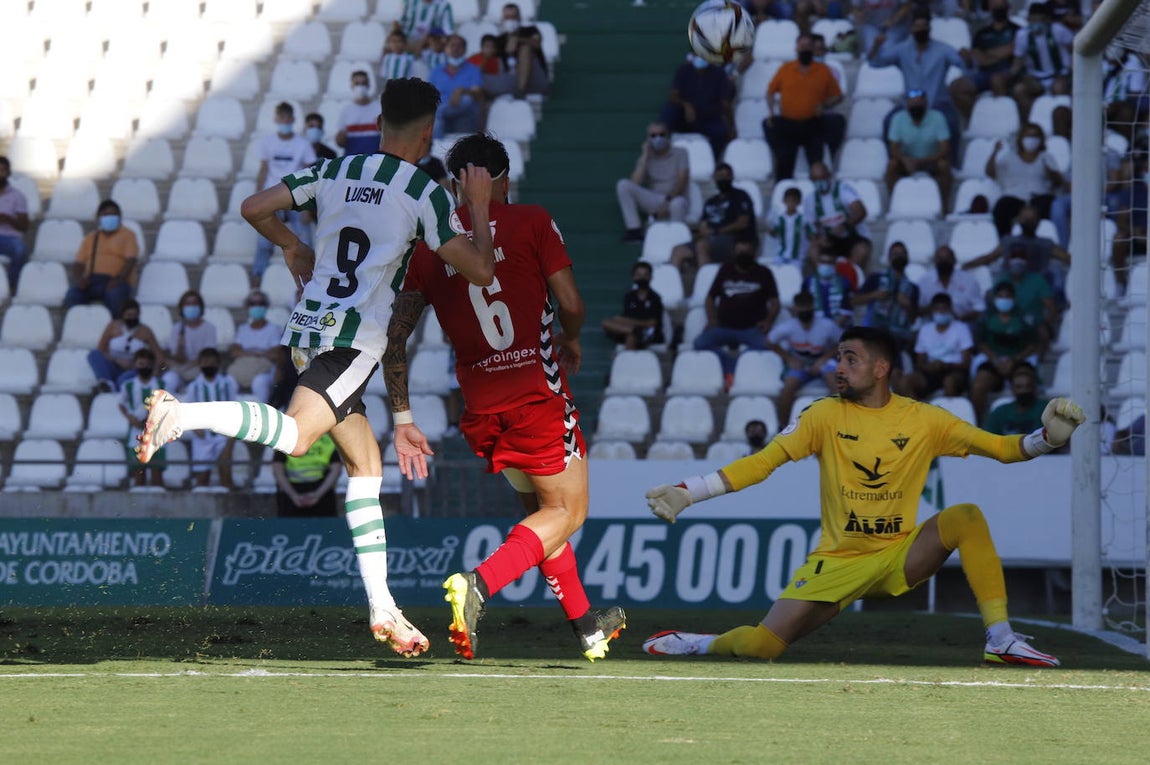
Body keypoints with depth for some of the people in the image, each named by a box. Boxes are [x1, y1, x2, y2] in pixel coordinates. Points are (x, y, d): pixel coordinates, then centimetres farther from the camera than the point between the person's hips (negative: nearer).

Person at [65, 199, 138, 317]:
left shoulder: (127, 235, 16)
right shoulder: (90, 238, 26)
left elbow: (131, 261, 1)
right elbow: (79, 263, 18)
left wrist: (119, 279, -17)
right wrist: (79, 279, -6)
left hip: (115, 281, -3)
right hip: (90, 281, 3)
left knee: (115, 295, -40)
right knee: (72, 296, -31)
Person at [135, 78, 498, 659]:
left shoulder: (334, 172, 14)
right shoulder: (424, 192, -2)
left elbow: (254, 208, 15)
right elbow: (479, 270, -1)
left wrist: (292, 246, 32)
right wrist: (480, 205, 14)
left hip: (307, 329, 8)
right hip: (356, 336, -8)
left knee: (365, 462, 13)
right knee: (296, 436, -25)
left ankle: (382, 609, 12)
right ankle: (182, 414, -42)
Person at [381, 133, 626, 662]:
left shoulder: (429, 243, 9)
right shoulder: (531, 222, -1)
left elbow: (395, 337, 3)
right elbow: (571, 305, -7)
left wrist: (402, 419, 9)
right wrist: (571, 342, 16)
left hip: (480, 408, 5)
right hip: (537, 394, -5)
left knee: (540, 508, 22)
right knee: (566, 513, 4)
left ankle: (586, 626, 27)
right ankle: (478, 584, -20)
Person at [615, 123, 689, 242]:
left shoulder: (680, 153, 3)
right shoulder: (646, 158, 9)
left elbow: (681, 183, -9)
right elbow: (635, 184, -7)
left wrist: (667, 201, -23)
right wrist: (645, 156, -7)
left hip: (673, 198, -3)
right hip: (653, 200, 4)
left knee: (678, 204, -42)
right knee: (623, 184, -18)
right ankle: (634, 230, -21)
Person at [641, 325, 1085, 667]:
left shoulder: (924, 421, -1)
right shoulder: (825, 416, -3)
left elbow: (1002, 448, 3)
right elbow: (762, 463, -5)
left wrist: (1048, 438, -18)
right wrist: (684, 494, -13)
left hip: (900, 558, 1)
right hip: (837, 563, -1)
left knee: (966, 516, -26)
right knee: (760, 645, -19)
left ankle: (1001, 641, -21)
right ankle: (691, 644, 17)